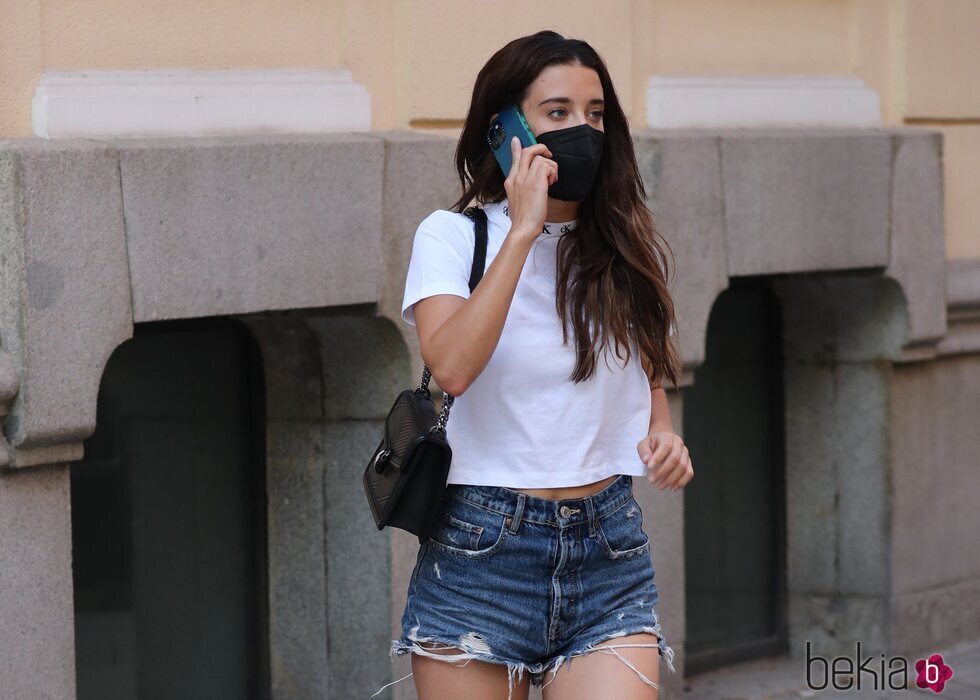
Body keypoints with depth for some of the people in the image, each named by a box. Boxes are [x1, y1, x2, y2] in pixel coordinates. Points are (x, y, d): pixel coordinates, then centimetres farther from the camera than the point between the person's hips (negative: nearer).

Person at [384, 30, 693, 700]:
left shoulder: (628, 247, 8)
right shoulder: (454, 236, -2)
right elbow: (452, 365, -20)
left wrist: (662, 437, 1)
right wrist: (524, 230, -17)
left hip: (610, 553, 2)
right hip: (482, 550, -2)